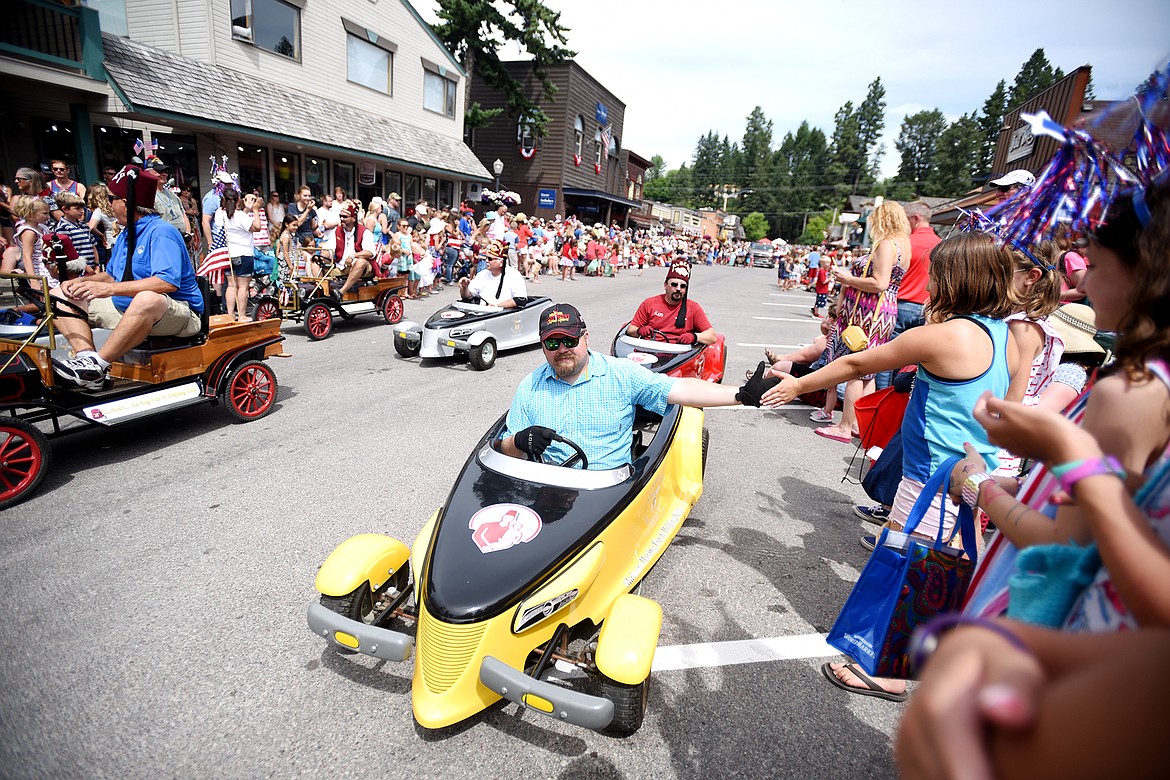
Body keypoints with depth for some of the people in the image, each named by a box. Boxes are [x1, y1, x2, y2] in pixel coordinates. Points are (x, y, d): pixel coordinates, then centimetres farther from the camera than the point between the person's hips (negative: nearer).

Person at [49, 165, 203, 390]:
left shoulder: (161, 232, -13)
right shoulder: (126, 234, 17)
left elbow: (168, 282, -28)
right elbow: (111, 275, 24)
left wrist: (110, 289, -28)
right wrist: (81, 282, 3)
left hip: (175, 315, -10)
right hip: (128, 310, 10)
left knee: (147, 299, -42)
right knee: (61, 296, 7)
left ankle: (97, 365, -29)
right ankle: (87, 356, -19)